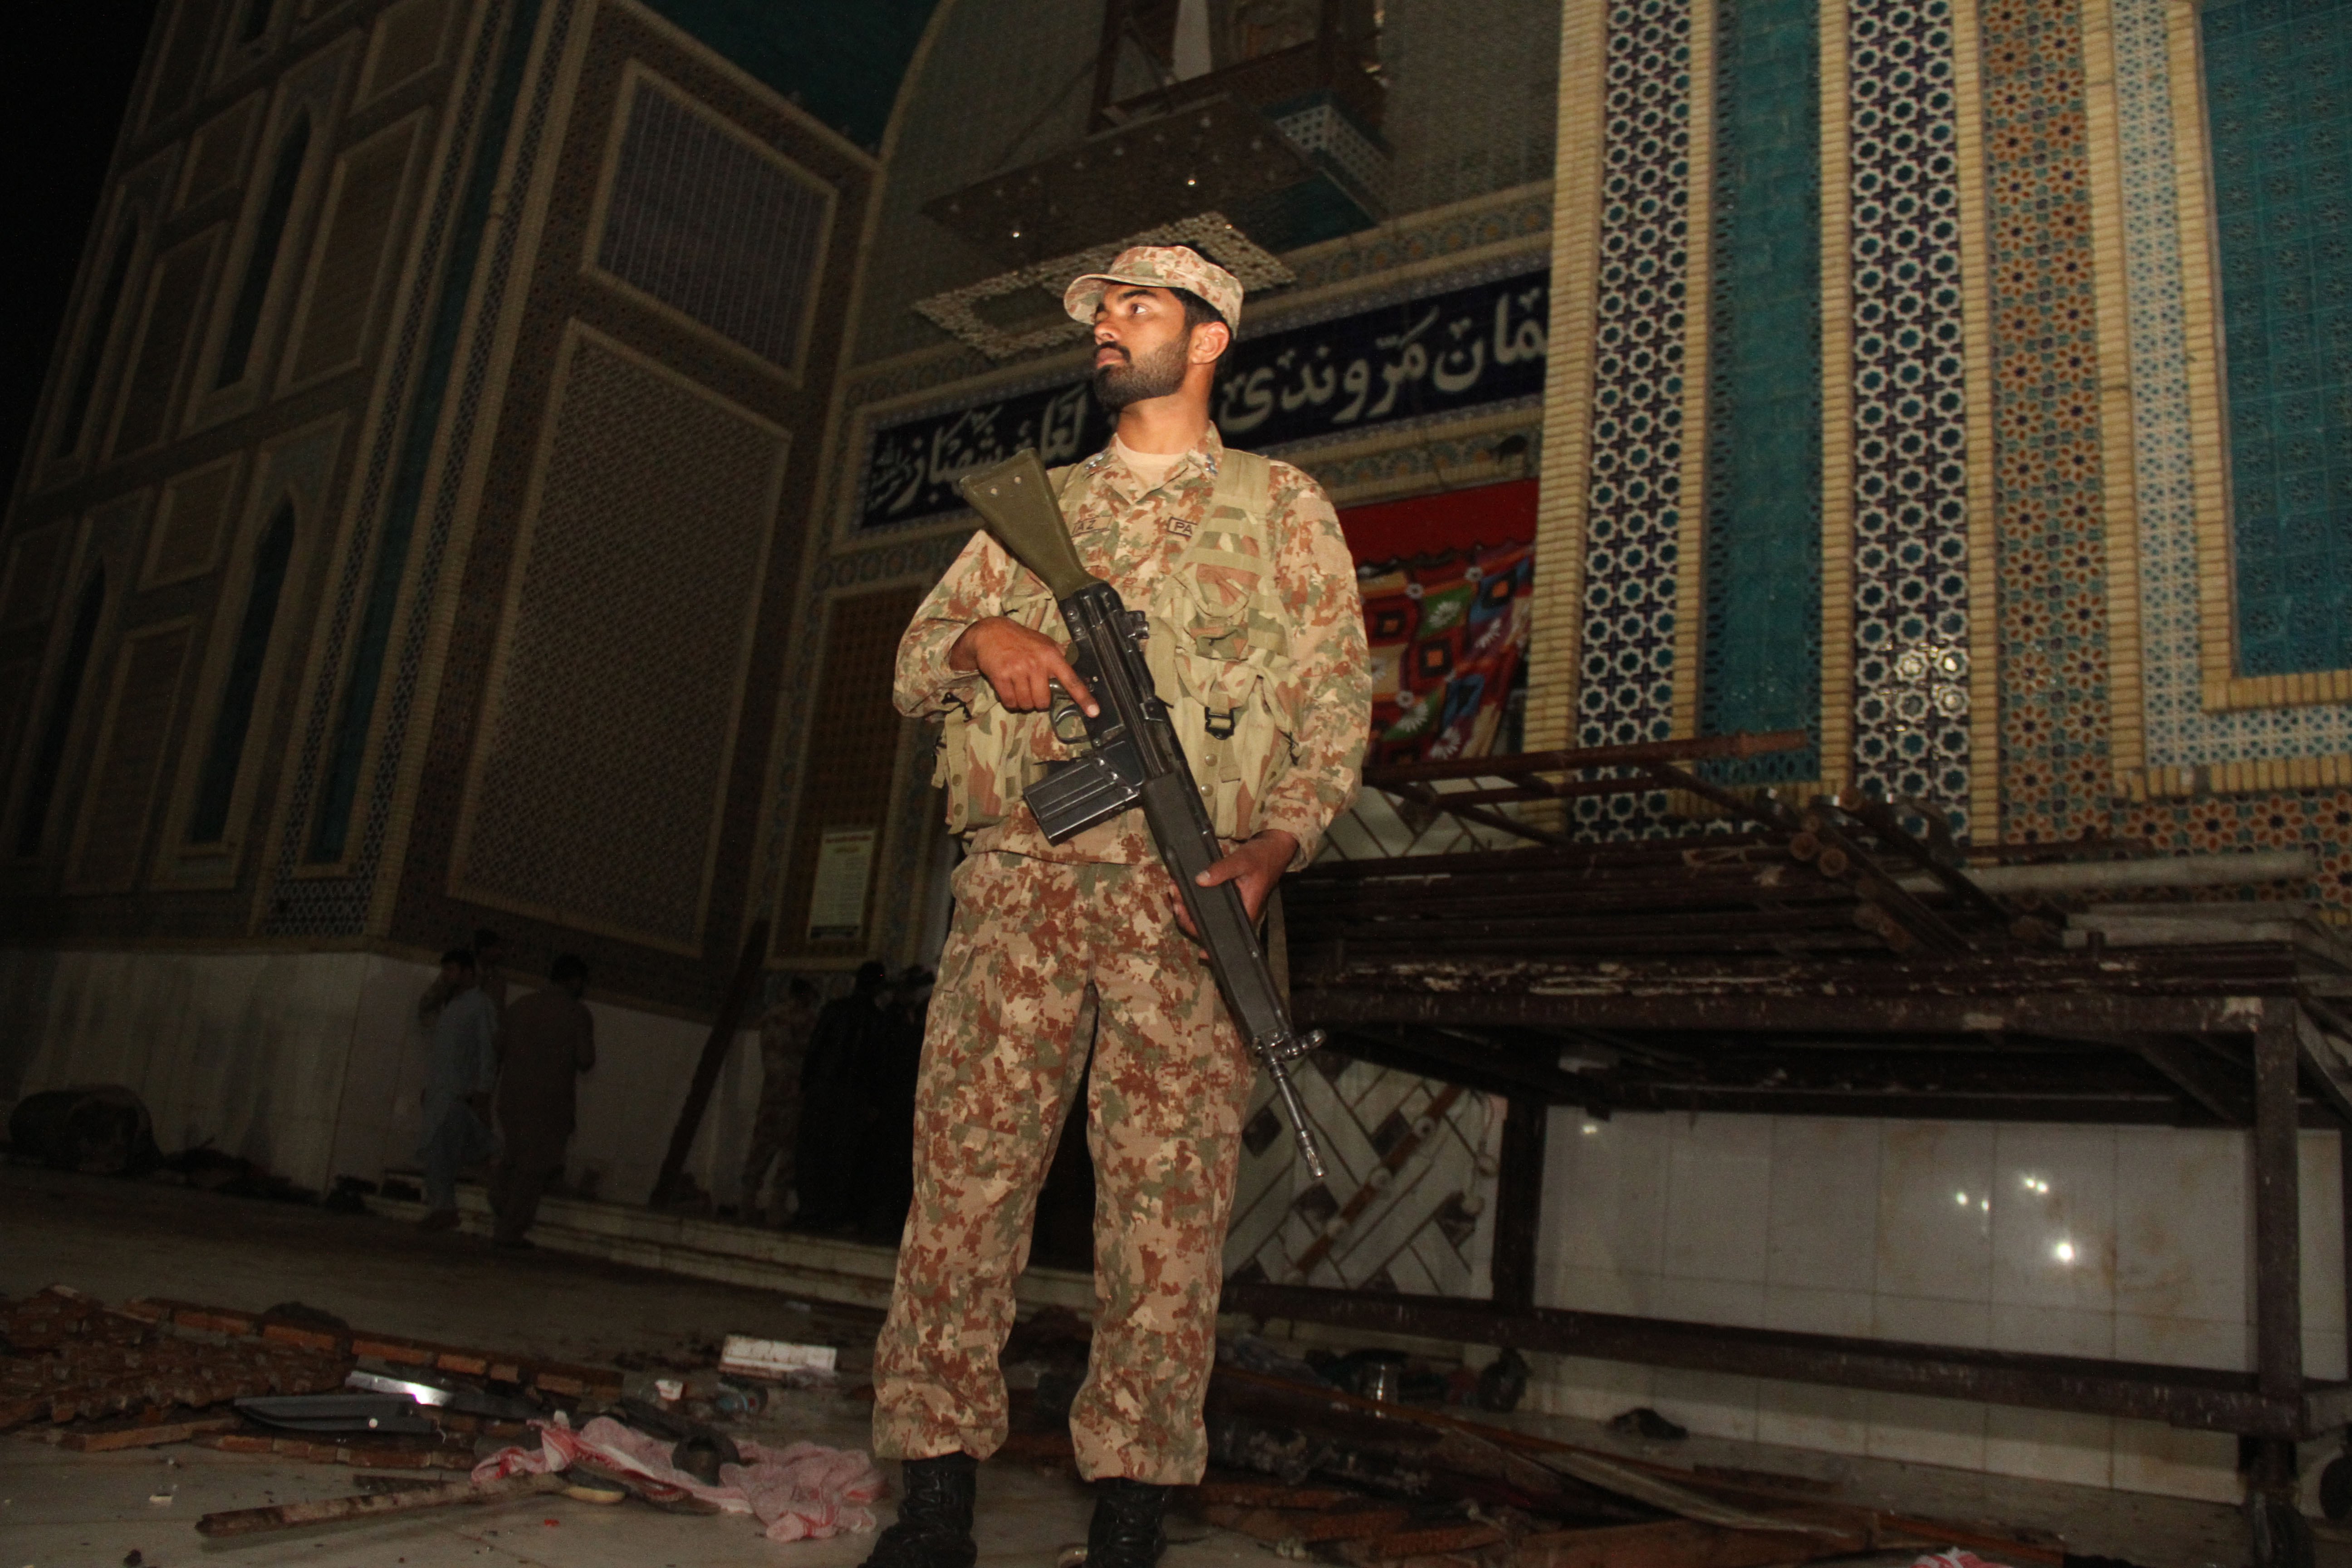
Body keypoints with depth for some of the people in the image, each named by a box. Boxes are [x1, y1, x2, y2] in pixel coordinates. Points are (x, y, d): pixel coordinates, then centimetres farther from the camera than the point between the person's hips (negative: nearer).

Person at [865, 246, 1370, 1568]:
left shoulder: (1285, 508, 13)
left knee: (1169, 1197, -4)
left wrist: (1273, 842, -14)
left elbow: (1336, 708, 4)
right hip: (1019, 879, 3)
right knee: (965, 1165, -3)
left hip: (1183, 893, -2)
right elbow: (916, 667, 20)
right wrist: (983, 637, -4)